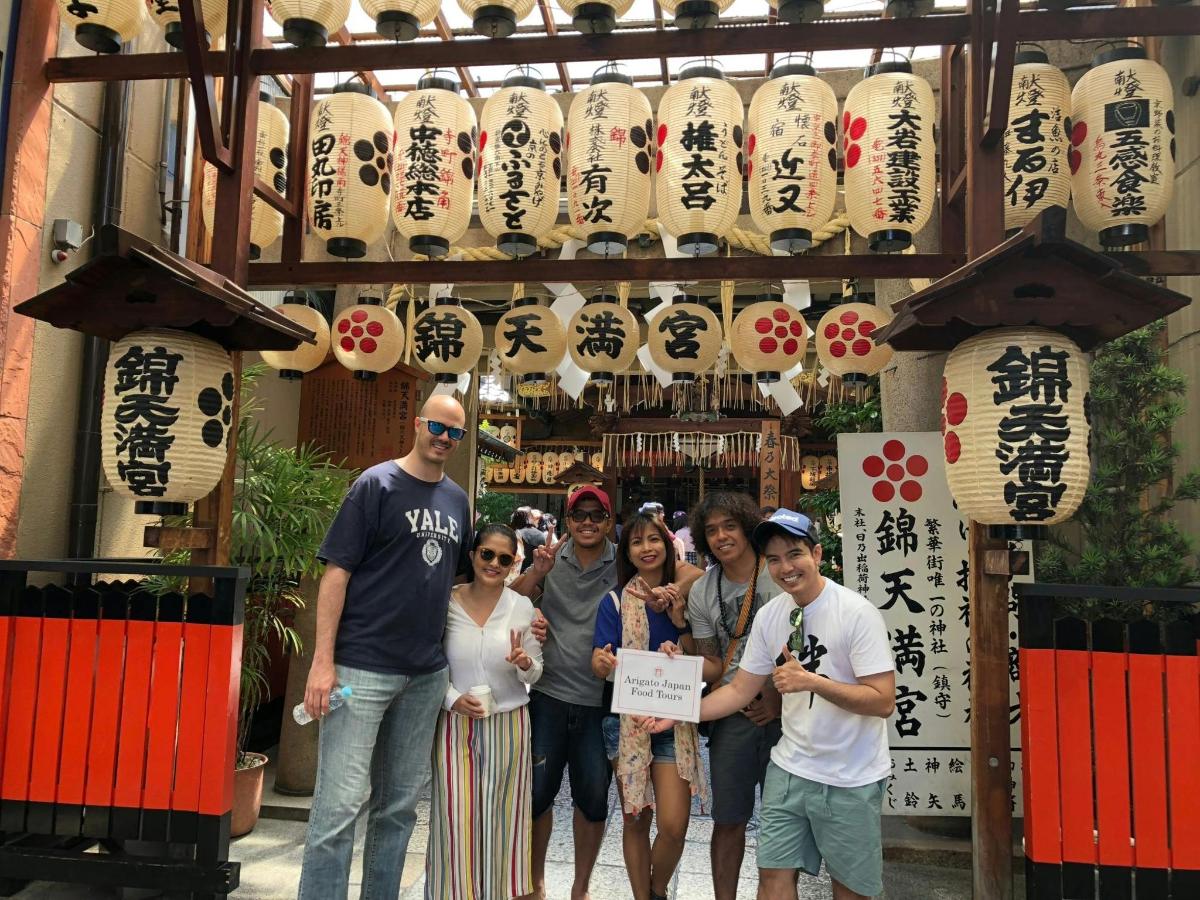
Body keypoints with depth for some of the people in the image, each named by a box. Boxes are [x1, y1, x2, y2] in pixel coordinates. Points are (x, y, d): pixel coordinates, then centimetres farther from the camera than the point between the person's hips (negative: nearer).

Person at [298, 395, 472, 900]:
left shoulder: (458, 501, 11)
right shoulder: (376, 484, -5)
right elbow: (336, 573, -9)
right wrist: (322, 661, -15)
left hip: (427, 674, 6)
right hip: (363, 667, -6)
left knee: (399, 805, 15)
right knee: (339, 806, -4)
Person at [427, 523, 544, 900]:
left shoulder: (522, 607, -2)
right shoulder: (446, 602, -4)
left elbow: (534, 674, 4)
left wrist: (525, 663, -18)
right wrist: (453, 699, -13)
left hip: (507, 724, 1)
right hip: (455, 723, 0)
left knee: (501, 819, 8)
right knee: (456, 818, 0)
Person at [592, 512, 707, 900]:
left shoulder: (682, 599, 4)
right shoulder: (615, 602, -2)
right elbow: (599, 665, -8)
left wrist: (680, 623, -11)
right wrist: (604, 662, -31)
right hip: (627, 720, -1)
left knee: (674, 826, -5)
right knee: (636, 821, 8)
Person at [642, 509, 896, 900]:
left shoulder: (857, 613, -17)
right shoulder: (769, 615, 0)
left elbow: (883, 701, -20)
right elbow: (740, 689, 5)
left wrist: (811, 681, -30)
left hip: (851, 779, -4)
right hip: (789, 769, 4)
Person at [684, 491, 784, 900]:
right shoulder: (701, 594, 4)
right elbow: (713, 665, 7)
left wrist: (780, 696, -11)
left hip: (784, 711, -2)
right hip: (733, 714, 2)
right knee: (728, 819, 9)